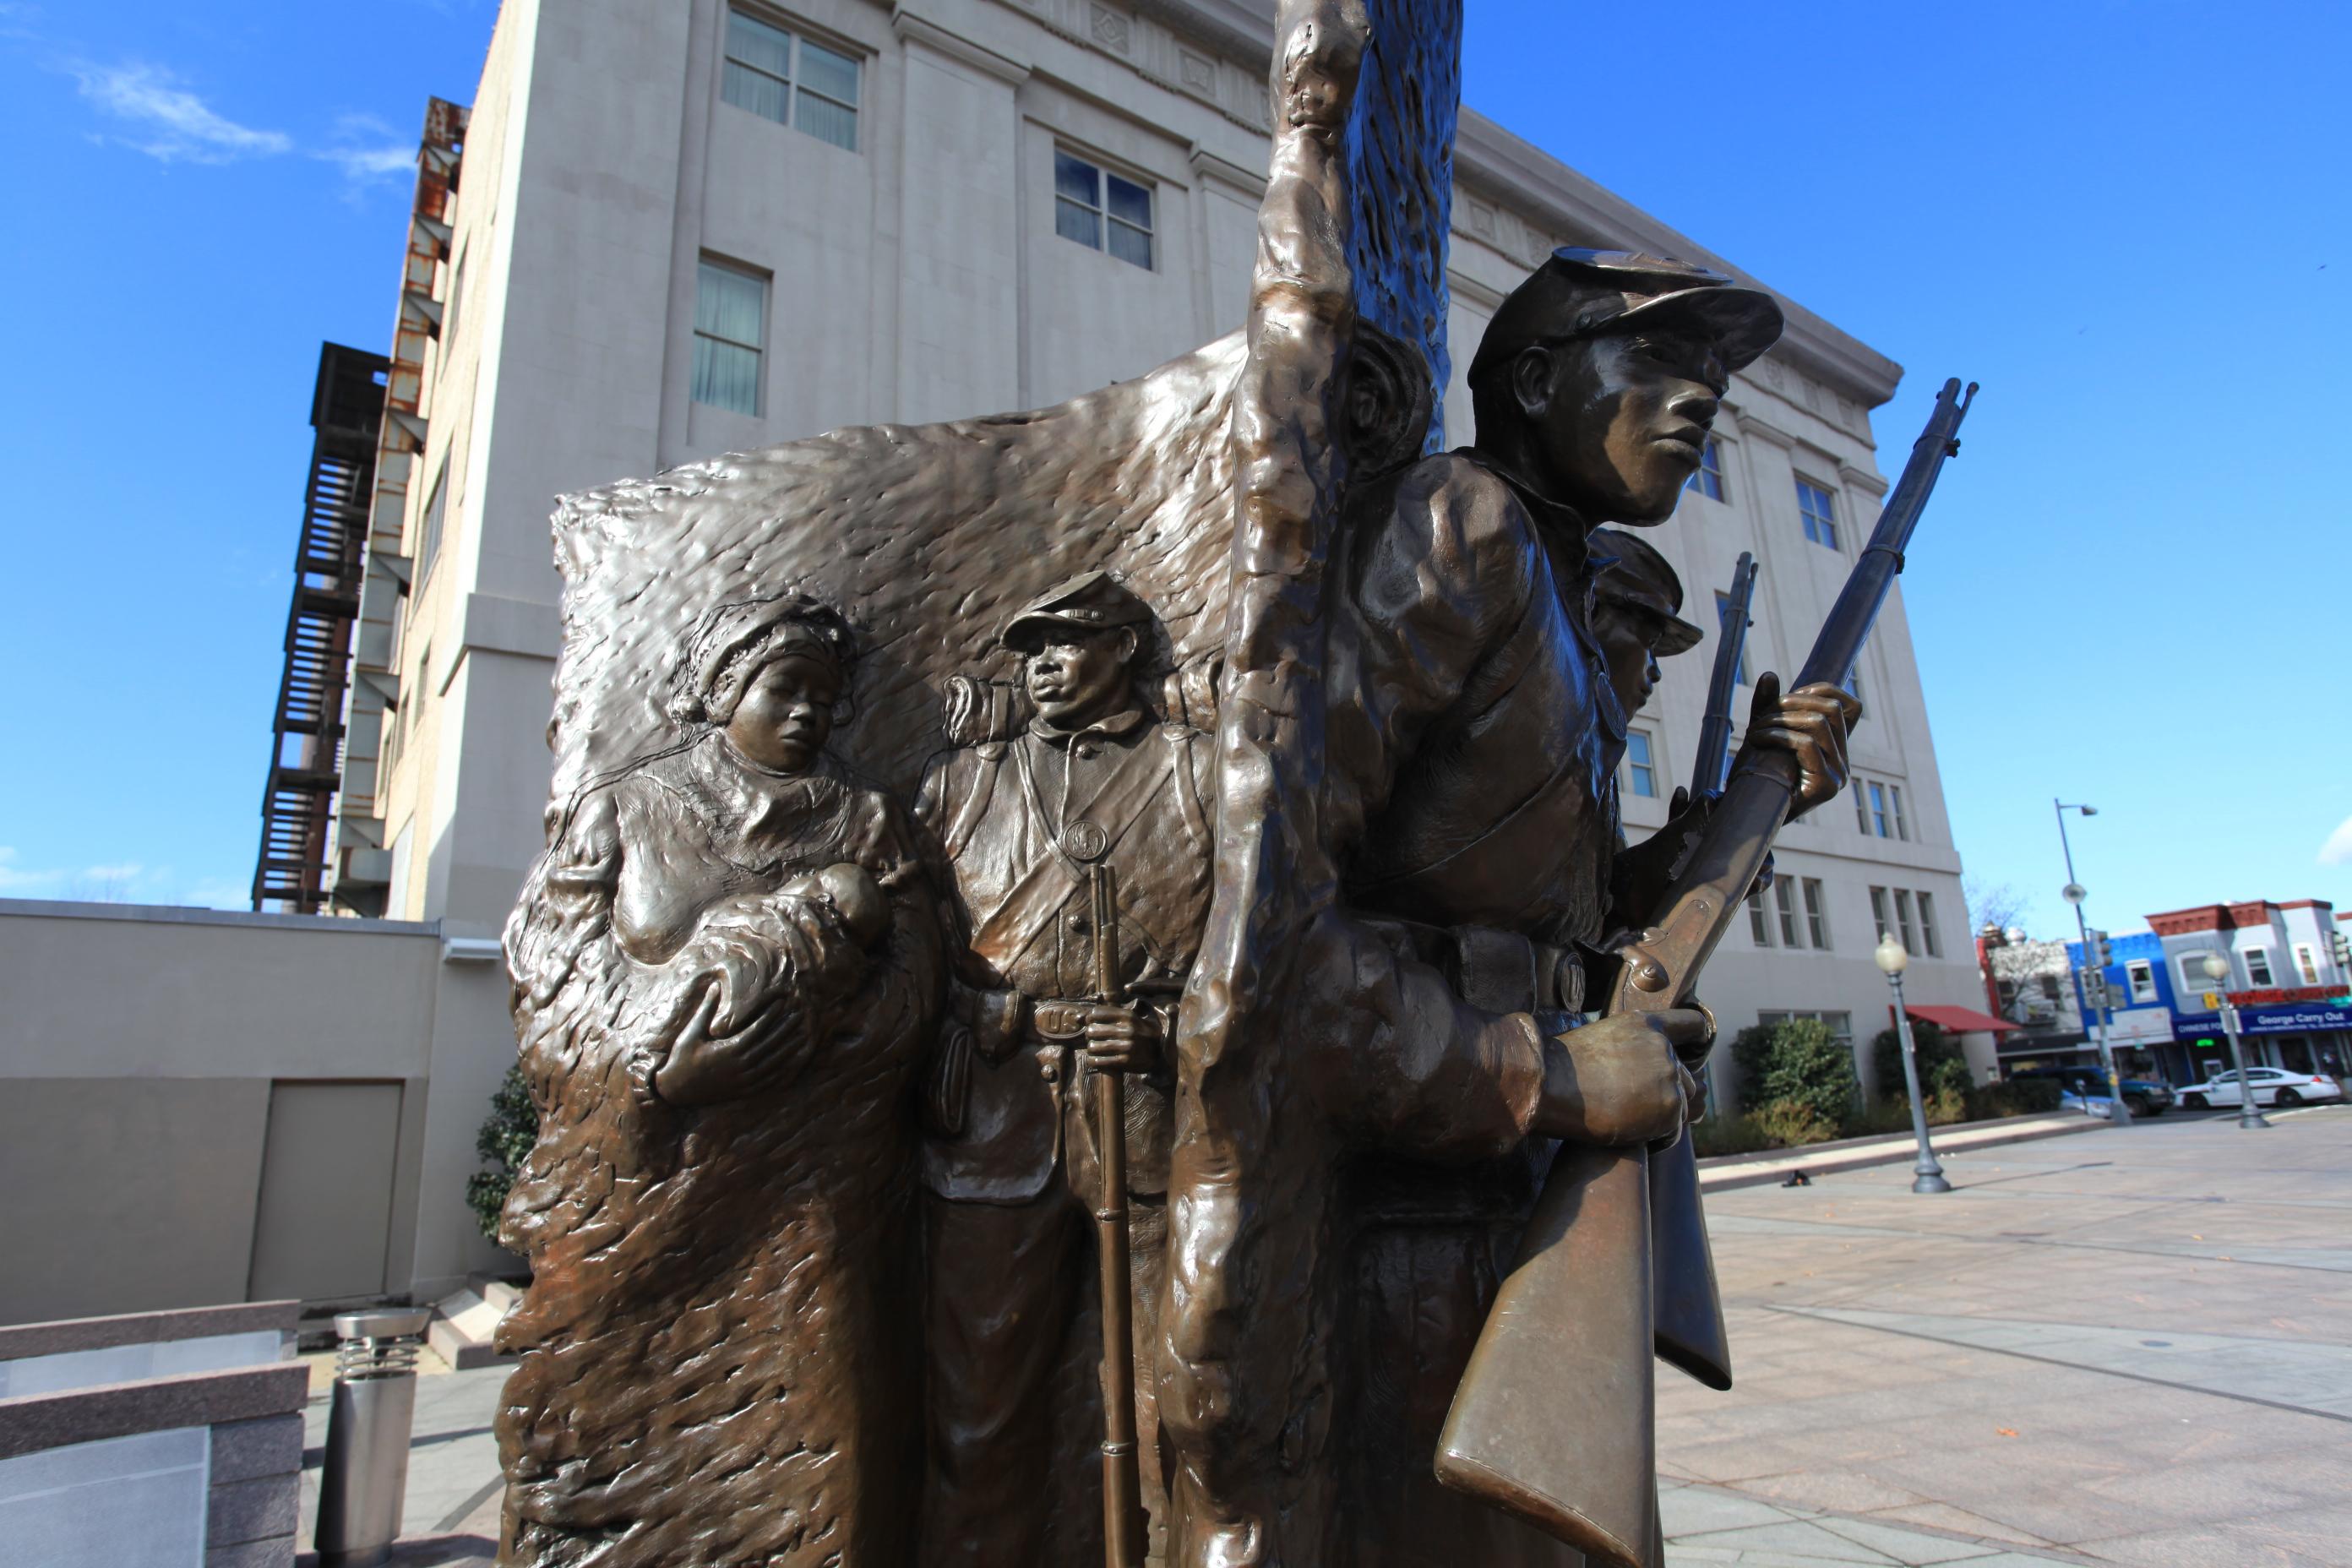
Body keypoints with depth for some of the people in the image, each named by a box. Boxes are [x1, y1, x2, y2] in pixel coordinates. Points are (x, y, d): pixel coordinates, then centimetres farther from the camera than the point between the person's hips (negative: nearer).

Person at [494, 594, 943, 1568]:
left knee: (802, 1456, 0)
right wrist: (806, 920, -7)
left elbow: (907, 993, 0)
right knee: (617, 1429, 2)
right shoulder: (621, 811, 11)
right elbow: (557, 977, -2)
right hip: (643, 1191, 0)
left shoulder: (866, 823, 10)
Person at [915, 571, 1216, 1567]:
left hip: (1155, 1120, -2)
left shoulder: (1202, 775, 8)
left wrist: (1165, 1032, -12)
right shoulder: (960, 783, 17)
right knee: (978, 1401, 10)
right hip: (993, 1121, 2)